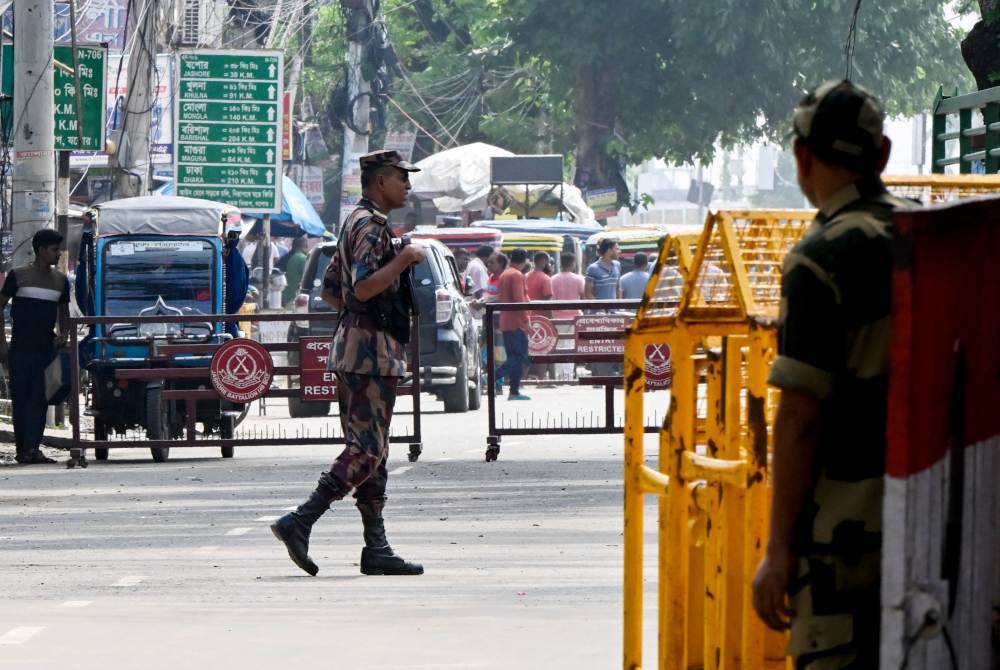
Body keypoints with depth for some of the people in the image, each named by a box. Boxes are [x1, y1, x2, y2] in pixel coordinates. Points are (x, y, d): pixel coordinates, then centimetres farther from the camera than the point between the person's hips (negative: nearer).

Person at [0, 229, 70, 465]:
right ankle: (22, 448, 7)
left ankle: (32, 448, -6)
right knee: (21, 398, 0)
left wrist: (63, 335, 3)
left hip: (47, 349, 3)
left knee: (40, 400, -5)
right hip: (21, 349, -3)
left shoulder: (60, 280, 10)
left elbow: (64, 312, 22)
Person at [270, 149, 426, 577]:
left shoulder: (357, 224, 20)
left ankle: (376, 549, 8)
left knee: (368, 449, 8)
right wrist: (403, 260, -16)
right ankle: (299, 523, -16)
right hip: (371, 351, -11)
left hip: (355, 349, 11)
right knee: (367, 450, -12)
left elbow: (330, 291, 25)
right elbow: (363, 287, -24)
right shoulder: (370, 225, -12)